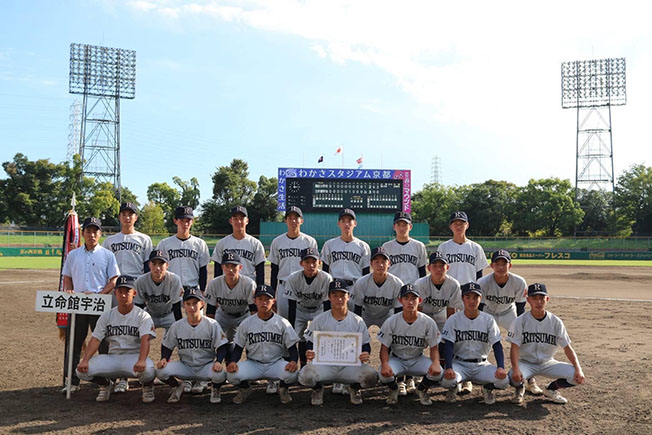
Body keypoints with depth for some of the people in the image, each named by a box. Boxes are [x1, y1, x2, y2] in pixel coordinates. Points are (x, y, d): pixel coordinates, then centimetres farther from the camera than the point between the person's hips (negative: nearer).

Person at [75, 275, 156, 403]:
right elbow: (95, 340, 1)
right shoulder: (107, 316, 8)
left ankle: (148, 386, 3)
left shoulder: (142, 316, -4)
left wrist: (141, 361, -37)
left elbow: (145, 340, -19)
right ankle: (105, 384, 15)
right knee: (82, 370, -17)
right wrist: (85, 360, -16)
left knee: (147, 369, -37)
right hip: (112, 358, 4)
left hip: (134, 356, -4)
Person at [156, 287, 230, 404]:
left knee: (220, 375, -34)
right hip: (185, 367, 2)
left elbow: (222, 347, -7)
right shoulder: (176, 326, -1)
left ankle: (215, 390, 5)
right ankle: (176, 387, 11)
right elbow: (167, 346, 9)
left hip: (206, 366, -2)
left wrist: (218, 361, -25)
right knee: (161, 370, -23)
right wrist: (164, 358, -11)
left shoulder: (212, 325, -8)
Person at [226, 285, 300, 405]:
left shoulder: (282, 323, 1)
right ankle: (244, 388, 9)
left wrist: (293, 361, -22)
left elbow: (292, 347, 0)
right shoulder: (246, 323, 4)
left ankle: (283, 389, 6)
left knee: (292, 373, -32)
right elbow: (238, 348, 6)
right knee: (232, 374, -28)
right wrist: (232, 361, -16)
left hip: (276, 363, -1)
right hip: (253, 364, 1)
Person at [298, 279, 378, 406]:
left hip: (351, 365, 1)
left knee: (371, 376, -28)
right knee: (305, 376, -31)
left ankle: (354, 388, 10)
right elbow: (310, 343, 5)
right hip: (324, 364, 0)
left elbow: (366, 344, 8)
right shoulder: (319, 320, 3)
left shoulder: (357, 321, 5)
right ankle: (318, 389, 8)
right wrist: (309, 353, -20)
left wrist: (365, 355, -17)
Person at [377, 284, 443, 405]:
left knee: (438, 372, -28)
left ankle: (422, 390, 8)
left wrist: (436, 362, -28)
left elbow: (434, 347, -5)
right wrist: (385, 363, -31)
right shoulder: (391, 322, -12)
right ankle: (393, 390, 6)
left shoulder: (428, 322, -11)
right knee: (383, 373, -33)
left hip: (417, 360, 1)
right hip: (397, 359, -1)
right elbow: (384, 347, -9)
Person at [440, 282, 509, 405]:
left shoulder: (488, 320, 1)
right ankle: (453, 388, 7)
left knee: (503, 380, -26)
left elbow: (497, 345, -3)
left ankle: (488, 388, 12)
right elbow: (448, 346, -10)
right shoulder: (453, 320, -3)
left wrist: (501, 367, -21)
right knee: (447, 379, -33)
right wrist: (448, 367, -27)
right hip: (459, 363, -1)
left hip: (481, 365, 2)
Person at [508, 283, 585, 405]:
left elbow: (567, 347, -3)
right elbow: (514, 348, -16)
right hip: (526, 362, -3)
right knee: (514, 377, -35)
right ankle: (519, 389, 6)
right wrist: (516, 369, -33)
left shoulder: (556, 322, -4)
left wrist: (578, 369, -18)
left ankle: (551, 389, 12)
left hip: (547, 363, 3)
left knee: (577, 376, -18)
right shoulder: (520, 321, -11)